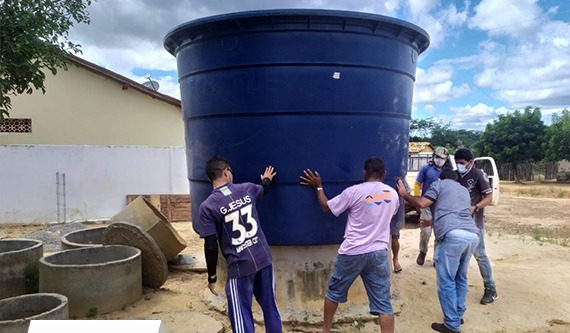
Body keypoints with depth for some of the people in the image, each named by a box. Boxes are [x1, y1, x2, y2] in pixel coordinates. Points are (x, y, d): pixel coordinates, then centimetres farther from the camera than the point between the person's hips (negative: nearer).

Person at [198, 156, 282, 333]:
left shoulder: (208, 206, -10)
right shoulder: (246, 189, 2)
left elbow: (211, 247, -11)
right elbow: (264, 189, 26)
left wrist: (211, 277, 1)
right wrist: (267, 179, 50)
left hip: (240, 266, -4)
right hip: (264, 258, 5)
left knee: (242, 317, 8)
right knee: (270, 307, 22)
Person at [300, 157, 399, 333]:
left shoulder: (354, 191, -10)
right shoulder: (393, 194, 4)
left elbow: (326, 207, -1)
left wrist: (318, 187, 13)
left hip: (353, 252, -2)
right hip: (379, 253, 3)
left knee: (334, 291, 19)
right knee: (383, 302, 6)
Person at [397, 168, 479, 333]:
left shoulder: (440, 184, 16)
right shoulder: (464, 191, 35)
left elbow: (422, 203, 2)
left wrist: (404, 194, 17)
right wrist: (432, 222, 52)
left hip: (453, 235, -7)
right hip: (472, 235, 7)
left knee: (446, 281, 1)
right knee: (461, 278, 23)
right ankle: (458, 315, 33)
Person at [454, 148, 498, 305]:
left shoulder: (478, 175, -10)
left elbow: (489, 197, -11)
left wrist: (475, 207, -26)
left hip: (474, 221, -6)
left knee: (479, 254, -4)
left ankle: (491, 290, 5)